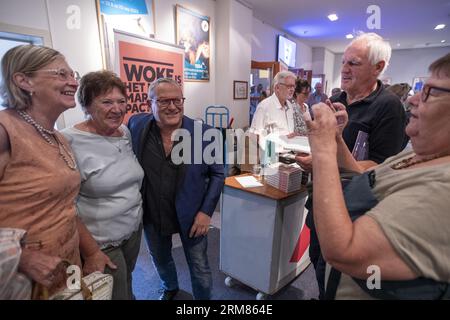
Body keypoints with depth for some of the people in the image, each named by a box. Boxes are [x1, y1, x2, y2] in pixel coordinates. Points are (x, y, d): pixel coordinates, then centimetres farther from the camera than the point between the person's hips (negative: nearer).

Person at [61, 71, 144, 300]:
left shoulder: (126, 132, 0)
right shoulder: (70, 141, -21)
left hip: (134, 228, 6)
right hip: (101, 243, -6)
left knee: (127, 284, 26)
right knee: (115, 294, 13)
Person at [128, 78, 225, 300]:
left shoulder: (204, 133, -17)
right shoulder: (136, 125, -11)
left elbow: (218, 173, -7)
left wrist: (206, 211, -11)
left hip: (191, 214, -3)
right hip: (151, 215, 4)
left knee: (200, 270, 12)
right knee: (160, 260, 28)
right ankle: (169, 288, 61)